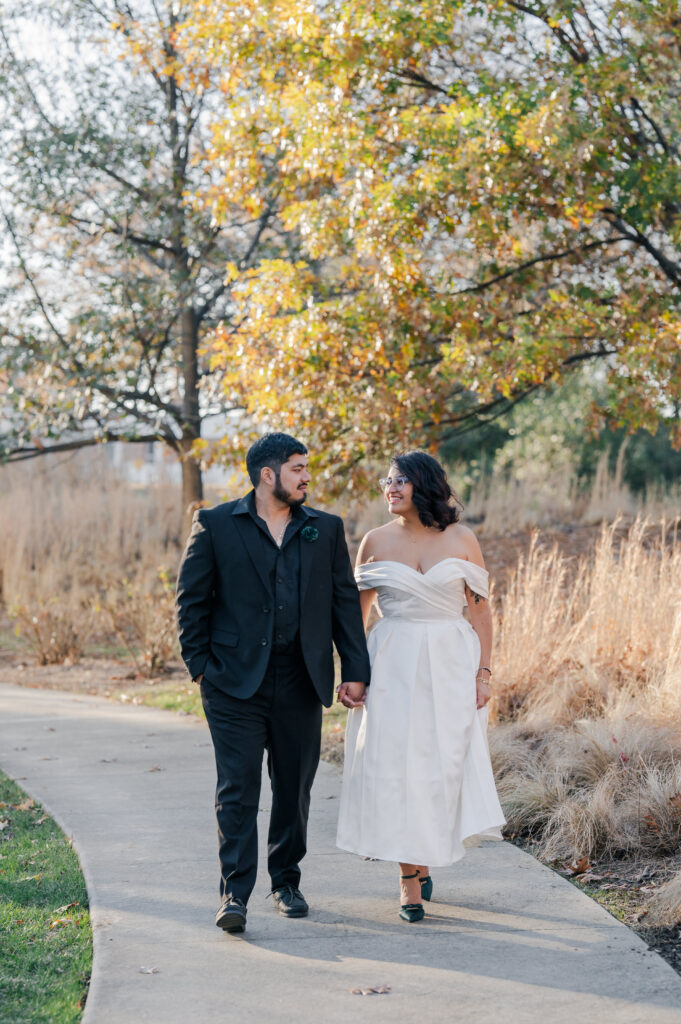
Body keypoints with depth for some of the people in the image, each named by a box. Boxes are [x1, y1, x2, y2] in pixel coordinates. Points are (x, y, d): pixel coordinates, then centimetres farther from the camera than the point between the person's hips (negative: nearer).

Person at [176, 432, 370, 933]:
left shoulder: (326, 529, 10)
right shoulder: (216, 525, 1)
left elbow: (345, 602, 11)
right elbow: (192, 600, 2)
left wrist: (355, 670, 5)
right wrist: (200, 665, -4)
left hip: (300, 684, 3)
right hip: (236, 682, -3)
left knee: (295, 788, 10)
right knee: (238, 788, -6)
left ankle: (286, 881, 25)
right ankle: (235, 893, -4)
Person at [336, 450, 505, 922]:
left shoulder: (462, 540, 0)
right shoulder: (376, 542, 3)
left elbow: (481, 609, 2)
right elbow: (358, 611, 8)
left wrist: (484, 672, -4)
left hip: (449, 664, 0)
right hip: (392, 666, 0)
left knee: (444, 764, 2)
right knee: (395, 766, -3)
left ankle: (428, 851, 27)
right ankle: (411, 877, 6)